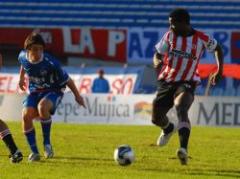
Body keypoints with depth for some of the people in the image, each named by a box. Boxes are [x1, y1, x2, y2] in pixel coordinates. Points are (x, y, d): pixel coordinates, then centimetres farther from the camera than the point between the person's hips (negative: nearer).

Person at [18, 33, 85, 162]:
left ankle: (47, 142, -18)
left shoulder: (50, 63, -26)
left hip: (53, 91, -5)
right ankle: (34, 152, -7)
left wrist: (77, 95, -5)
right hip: (34, 91, 5)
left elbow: (66, 79, -14)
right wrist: (21, 78, 30)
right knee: (26, 115, -19)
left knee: (42, 106, -36)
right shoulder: (23, 57, -12)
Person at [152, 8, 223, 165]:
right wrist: (157, 62, -20)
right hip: (167, 81, 4)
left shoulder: (201, 39, -8)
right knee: (156, 119, 6)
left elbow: (217, 48, 12)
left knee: (181, 109, -34)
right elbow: (158, 54, 5)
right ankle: (168, 129, 47)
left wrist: (219, 71, 5)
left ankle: (184, 150, -48)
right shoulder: (170, 36, -3)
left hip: (187, 83, -4)